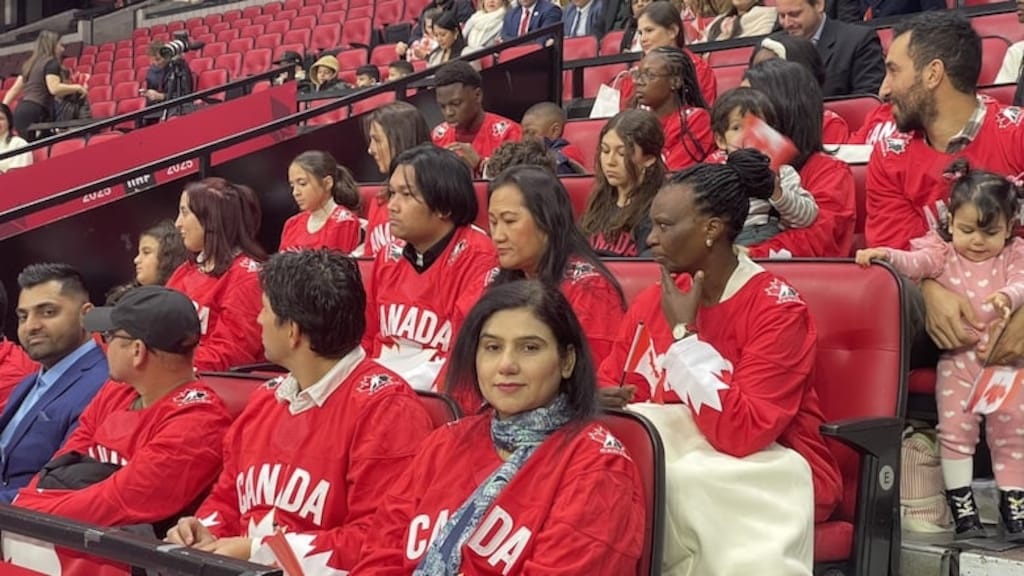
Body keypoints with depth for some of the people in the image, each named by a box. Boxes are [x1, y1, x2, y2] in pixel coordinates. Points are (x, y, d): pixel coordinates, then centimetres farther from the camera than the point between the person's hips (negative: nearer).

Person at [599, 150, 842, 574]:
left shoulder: (777, 309, -17)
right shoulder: (653, 301, 2)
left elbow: (743, 433, -27)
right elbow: (606, 384, 12)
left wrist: (684, 332, -23)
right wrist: (604, 400, -13)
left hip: (773, 472, -5)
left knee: (679, 480, -31)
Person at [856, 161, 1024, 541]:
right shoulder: (942, 252, 3)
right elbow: (915, 263, -15)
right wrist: (885, 255, -35)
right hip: (957, 357, -1)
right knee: (955, 428, -4)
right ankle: (962, 509, 5)